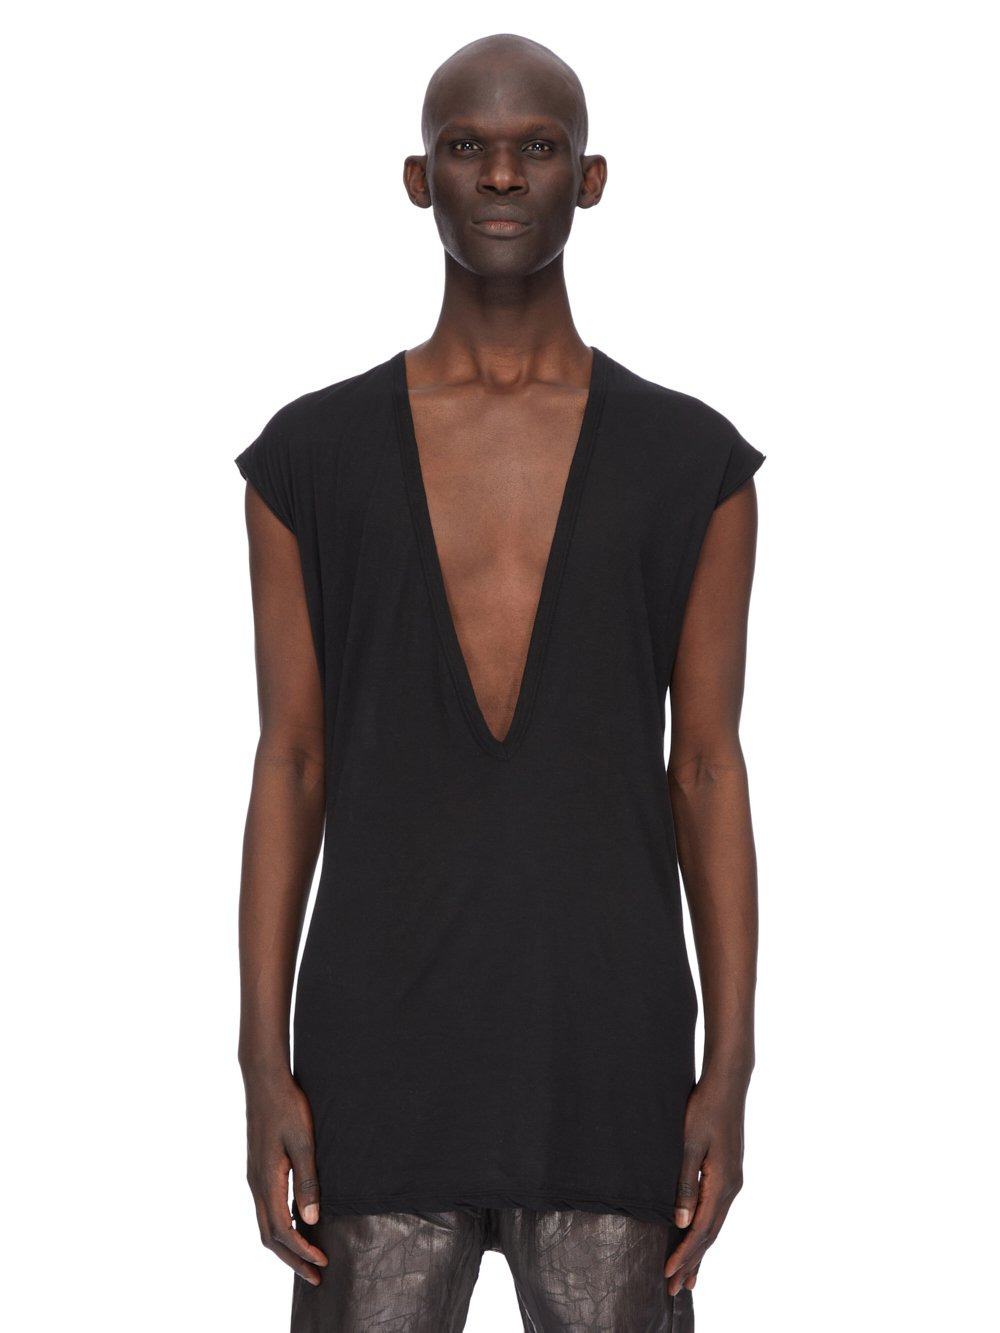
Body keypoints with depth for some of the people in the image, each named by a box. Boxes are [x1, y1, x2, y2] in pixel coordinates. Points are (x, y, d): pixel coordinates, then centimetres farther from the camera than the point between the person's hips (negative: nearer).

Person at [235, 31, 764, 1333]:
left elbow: (710, 770, 4)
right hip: (384, 1057, 0)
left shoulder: (692, 461, 3)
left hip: (612, 1063, 0)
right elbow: (290, 766, 4)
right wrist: (265, 1069, -3)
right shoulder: (311, 457, 4)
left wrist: (730, 1070, -3)